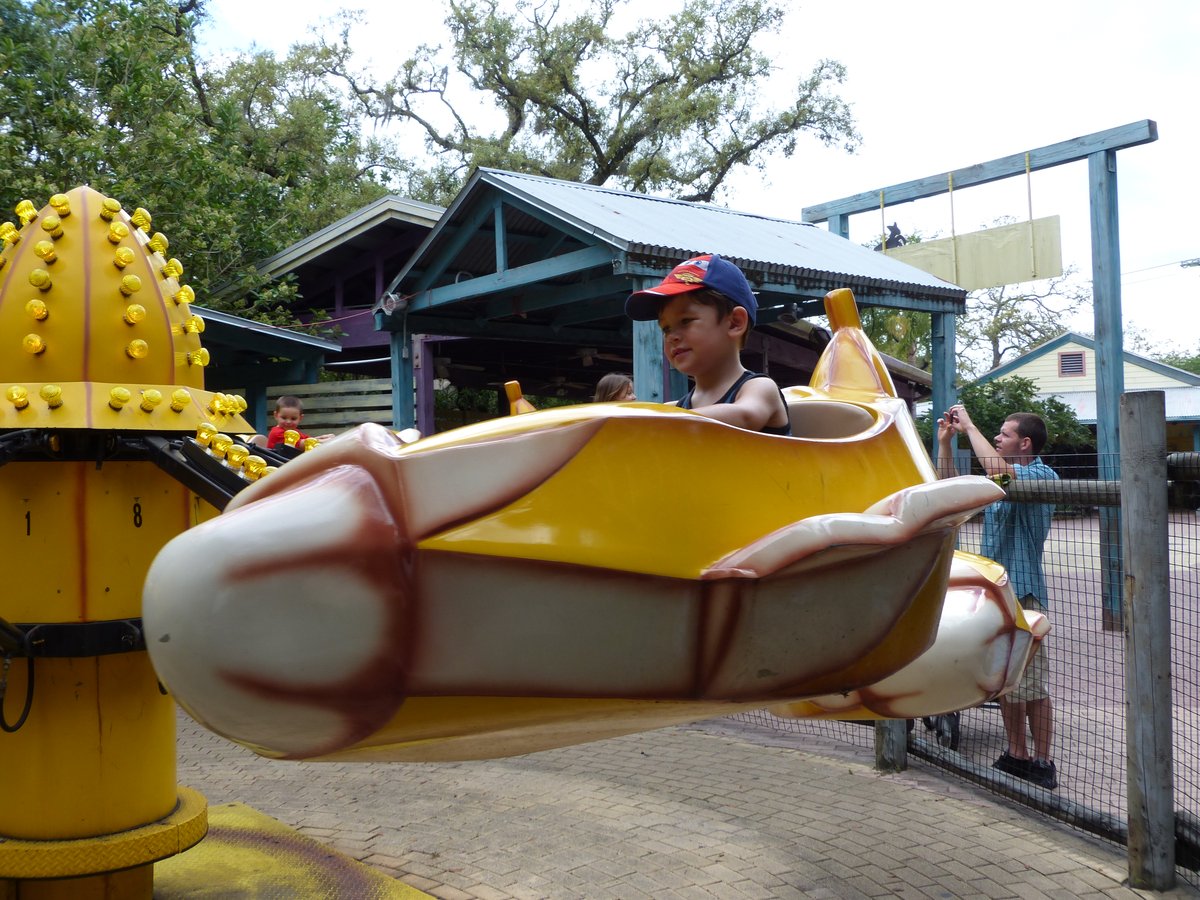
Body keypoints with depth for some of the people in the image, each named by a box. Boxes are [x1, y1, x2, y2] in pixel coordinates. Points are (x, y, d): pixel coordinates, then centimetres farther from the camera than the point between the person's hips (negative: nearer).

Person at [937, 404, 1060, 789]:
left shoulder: (1043, 476, -10)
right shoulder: (1001, 481, 16)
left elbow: (998, 469, -29)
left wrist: (969, 426, -18)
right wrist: (945, 443, 10)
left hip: (1022, 592, -8)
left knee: (1032, 685, -2)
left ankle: (1043, 763, 8)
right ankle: (1017, 754, 24)